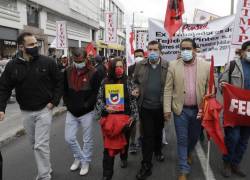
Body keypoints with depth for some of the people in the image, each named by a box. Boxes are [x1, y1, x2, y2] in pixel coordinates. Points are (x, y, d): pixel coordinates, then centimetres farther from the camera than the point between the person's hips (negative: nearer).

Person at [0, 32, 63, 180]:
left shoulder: (47, 62, -9)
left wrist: (54, 101, -7)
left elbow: (59, 82, -1)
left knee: (41, 145, -6)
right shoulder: (12, 65, -4)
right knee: (35, 144, 17)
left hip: (44, 110, -4)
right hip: (26, 112, 4)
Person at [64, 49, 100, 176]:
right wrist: (68, 105, 1)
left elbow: (96, 93, -11)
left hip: (87, 112, -4)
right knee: (69, 138, 10)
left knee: (87, 140, 8)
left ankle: (85, 162, 29)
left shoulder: (93, 73, -11)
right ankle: (78, 157, 34)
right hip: (71, 112, 4)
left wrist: (85, 106, -14)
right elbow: (64, 90, 11)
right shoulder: (68, 72, 2)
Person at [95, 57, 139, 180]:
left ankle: (124, 158, 52)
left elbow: (133, 100, 1)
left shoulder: (128, 82, -1)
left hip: (125, 117, 1)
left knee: (124, 141, 20)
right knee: (108, 145, -2)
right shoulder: (105, 82, 0)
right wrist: (105, 108, -14)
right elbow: (99, 98, 4)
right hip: (109, 117, 0)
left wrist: (133, 116, -5)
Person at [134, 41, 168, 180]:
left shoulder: (167, 66, -5)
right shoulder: (140, 66, 0)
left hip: (161, 107, 0)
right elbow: (135, 82, 9)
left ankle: (158, 151, 47)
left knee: (158, 132, 20)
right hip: (145, 107, 0)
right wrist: (137, 92, -5)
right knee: (147, 135, 2)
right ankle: (146, 165, 11)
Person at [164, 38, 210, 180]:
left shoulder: (206, 65, -3)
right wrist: (167, 109, -7)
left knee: (195, 136, 20)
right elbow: (168, 89, -3)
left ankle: (189, 153, 52)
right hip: (181, 109, -1)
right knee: (182, 140, 6)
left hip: (199, 109, 2)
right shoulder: (173, 65, -4)